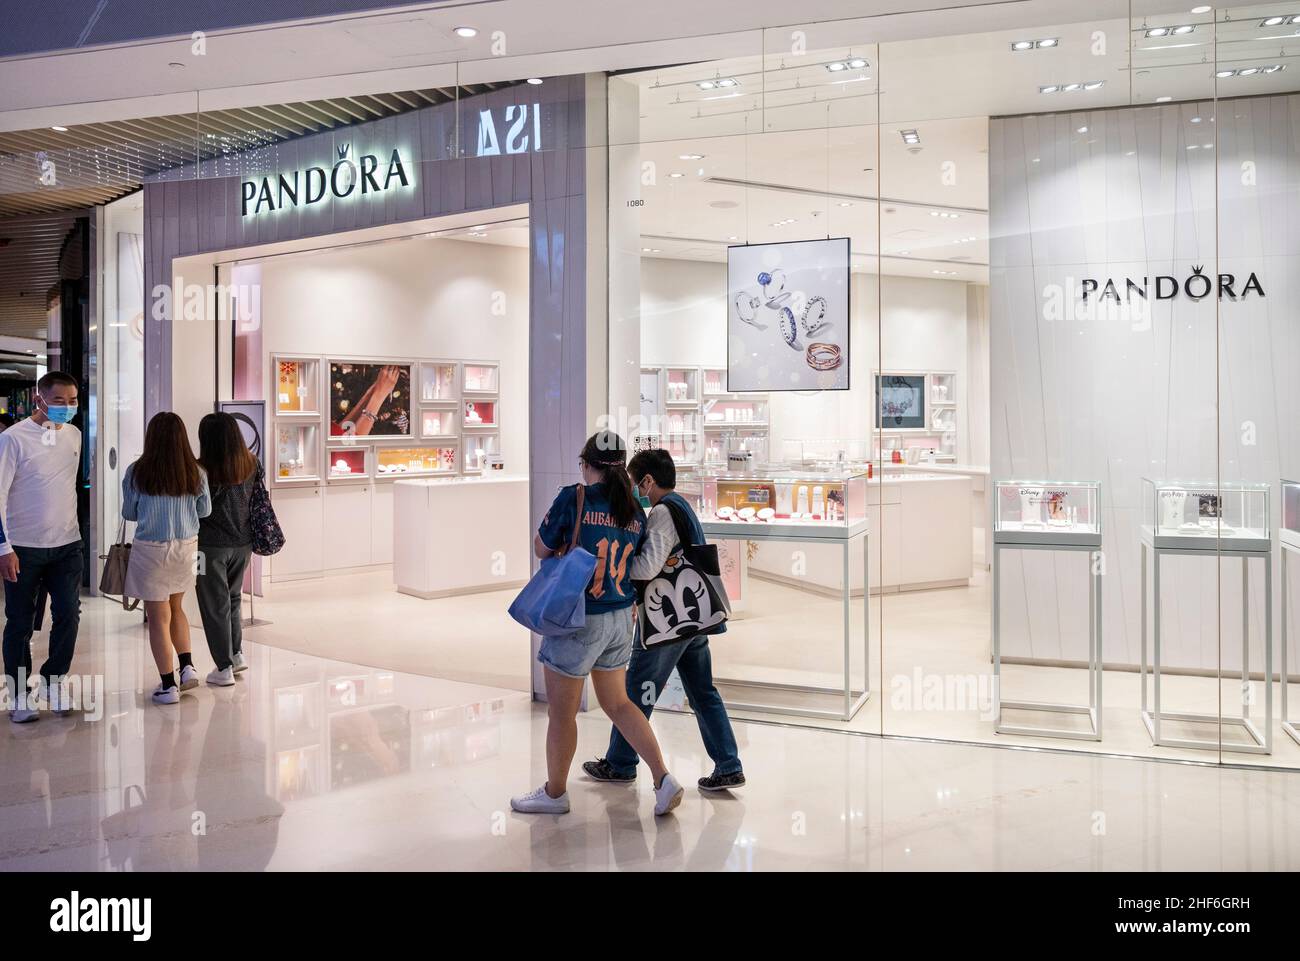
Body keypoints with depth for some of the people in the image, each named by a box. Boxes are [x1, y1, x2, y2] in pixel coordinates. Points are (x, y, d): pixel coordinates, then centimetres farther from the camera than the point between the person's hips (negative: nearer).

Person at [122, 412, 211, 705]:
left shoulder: (137, 473, -10)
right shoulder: (196, 473, -5)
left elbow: (129, 513, 2)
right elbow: (205, 510, 7)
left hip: (150, 549, -3)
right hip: (186, 548, 3)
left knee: (158, 617, 6)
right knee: (175, 607, 25)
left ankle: (168, 686, 11)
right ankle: (188, 667, 17)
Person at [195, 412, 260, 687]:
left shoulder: (201, 470, -19)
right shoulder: (251, 464, -4)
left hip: (211, 545, -5)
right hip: (243, 543, 5)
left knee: (215, 605, 7)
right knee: (233, 598, 24)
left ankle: (224, 668, 11)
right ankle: (237, 654, 31)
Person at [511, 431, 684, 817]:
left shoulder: (573, 499, -14)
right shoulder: (635, 511, 3)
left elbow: (542, 549, -4)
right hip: (621, 619, 6)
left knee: (561, 712, 10)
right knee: (616, 702, 20)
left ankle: (555, 792, 26)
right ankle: (663, 779, 14)